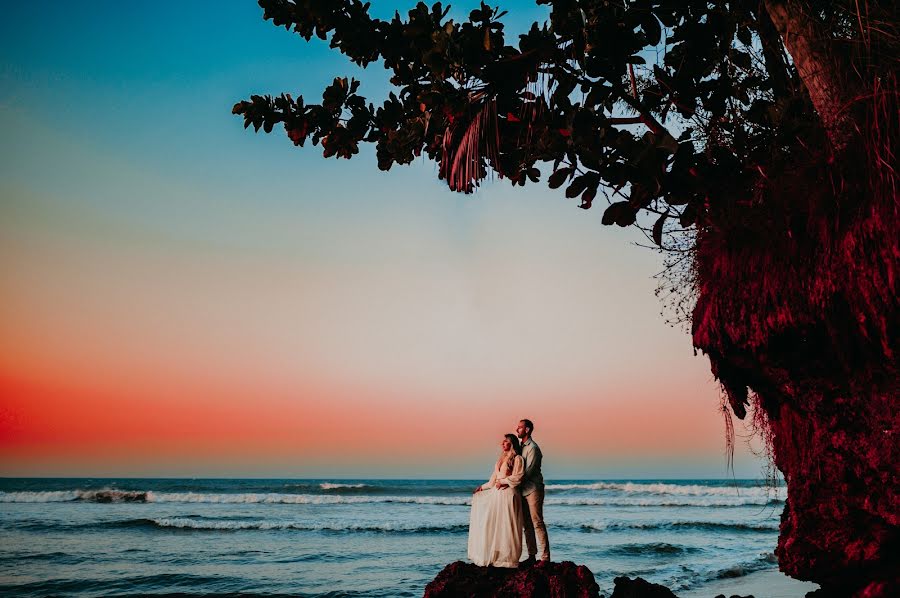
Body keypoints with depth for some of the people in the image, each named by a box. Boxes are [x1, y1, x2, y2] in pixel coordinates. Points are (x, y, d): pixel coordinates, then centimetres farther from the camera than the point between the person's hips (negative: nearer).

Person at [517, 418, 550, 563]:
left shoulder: (533, 448, -12)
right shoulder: (521, 447, 16)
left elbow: (528, 471, -18)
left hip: (533, 489, -9)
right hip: (523, 490, 9)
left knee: (537, 523, -9)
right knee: (527, 524, 9)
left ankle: (545, 557, -7)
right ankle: (531, 555, 13)